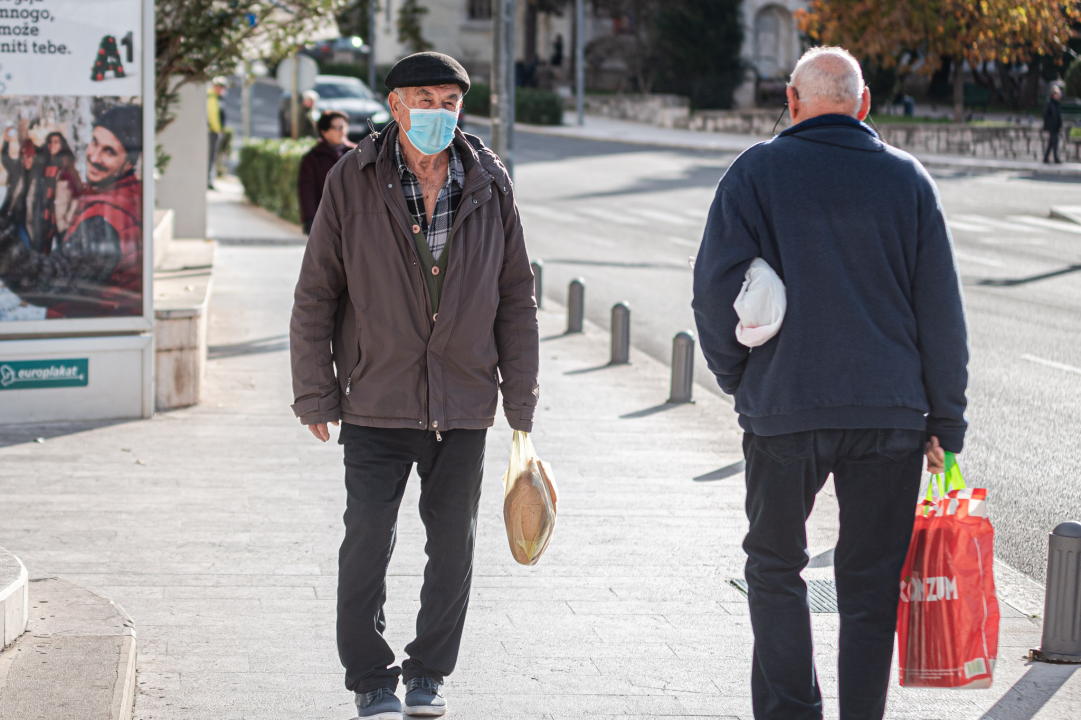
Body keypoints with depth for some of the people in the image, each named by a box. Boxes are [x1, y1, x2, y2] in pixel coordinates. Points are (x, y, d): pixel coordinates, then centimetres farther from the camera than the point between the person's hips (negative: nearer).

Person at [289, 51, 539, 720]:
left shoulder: (491, 186, 1)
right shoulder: (353, 182, -5)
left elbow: (516, 298, 7)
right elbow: (316, 296, -1)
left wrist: (521, 401, 5)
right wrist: (316, 396, -3)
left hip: (463, 407, 2)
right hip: (377, 404, -2)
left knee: (454, 545, 9)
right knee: (368, 542, -3)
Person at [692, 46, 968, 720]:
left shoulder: (755, 173, 0)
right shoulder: (908, 179, 4)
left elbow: (717, 292, -4)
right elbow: (942, 311, 2)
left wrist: (738, 378, 11)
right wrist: (945, 423, 7)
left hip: (783, 409, -1)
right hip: (891, 412, 1)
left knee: (776, 568, 12)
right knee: (872, 578, 8)